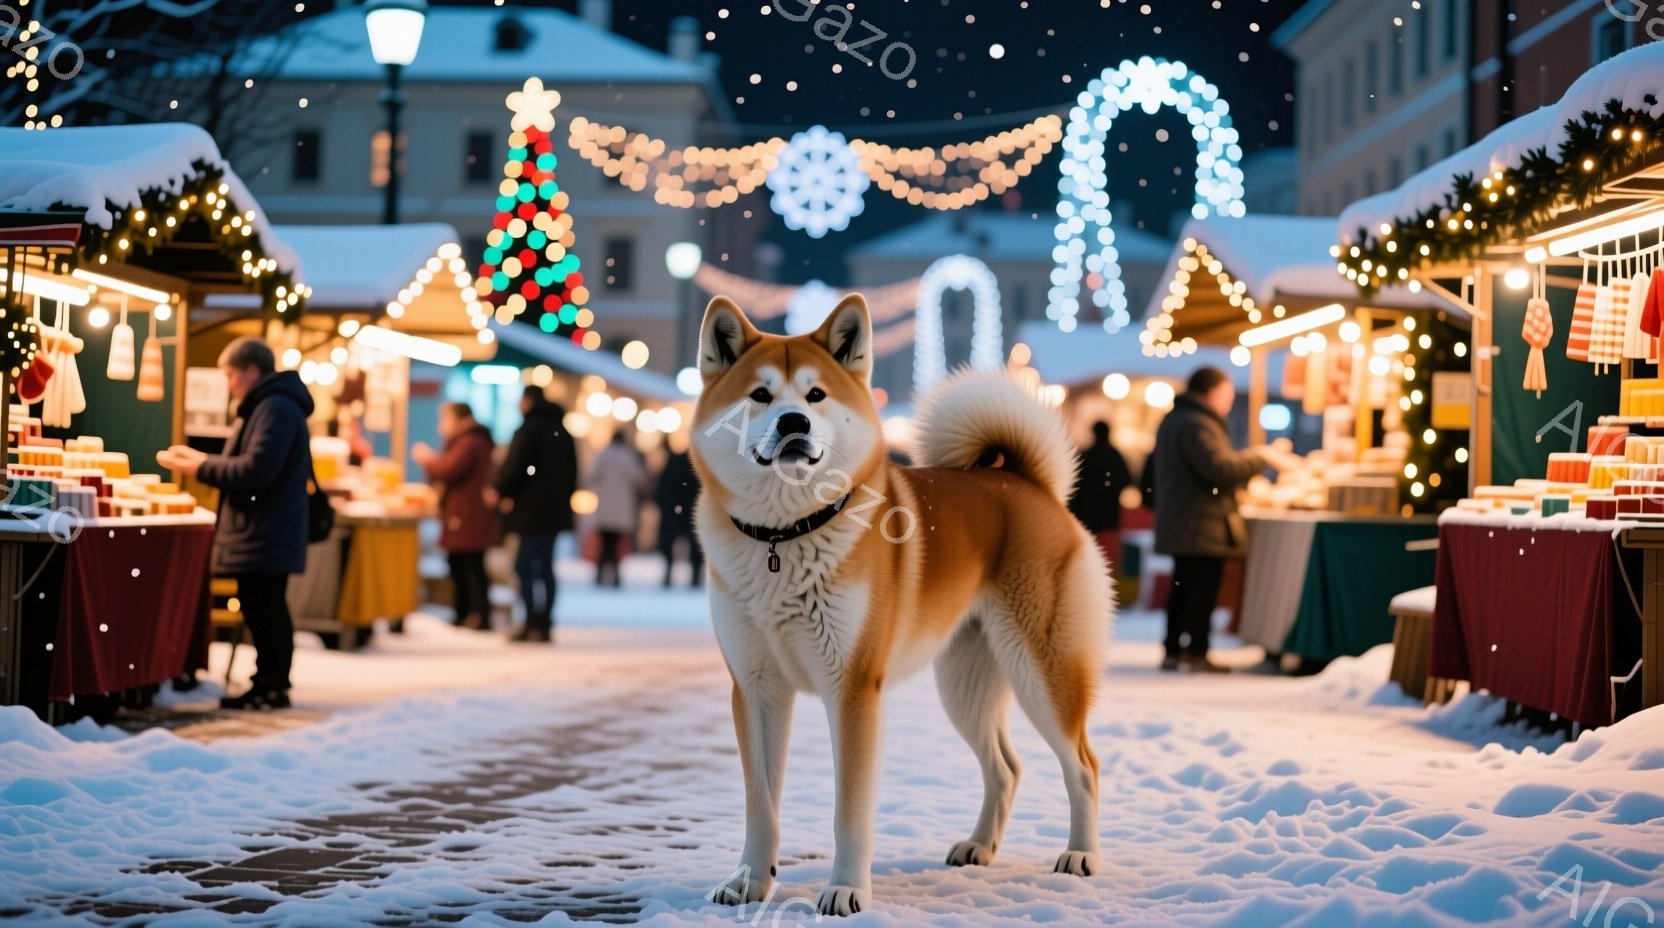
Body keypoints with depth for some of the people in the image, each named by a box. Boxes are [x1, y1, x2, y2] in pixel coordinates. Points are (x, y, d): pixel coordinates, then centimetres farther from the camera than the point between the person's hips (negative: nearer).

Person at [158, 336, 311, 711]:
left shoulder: (276, 408, -16)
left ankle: (272, 685, -4)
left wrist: (198, 468, -15)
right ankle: (268, 683, 17)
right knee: (261, 610, 13)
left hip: (266, 537, -11)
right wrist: (201, 459, 13)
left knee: (265, 610, -7)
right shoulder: (266, 405, 19)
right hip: (259, 535, 11)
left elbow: (255, 470, -24)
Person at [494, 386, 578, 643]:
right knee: (545, 566, 10)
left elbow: (514, 466, -15)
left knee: (525, 565, -6)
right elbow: (571, 471, 20)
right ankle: (544, 624, 9)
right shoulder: (562, 432, 16)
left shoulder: (530, 429, -11)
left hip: (531, 511, -8)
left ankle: (533, 623, -12)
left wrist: (499, 491, 0)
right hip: (556, 511, 8)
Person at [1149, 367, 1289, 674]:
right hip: (1203, 527, -11)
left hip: (1181, 526, 11)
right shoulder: (1197, 425, -17)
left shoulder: (1174, 421, 18)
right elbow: (1220, 467, -25)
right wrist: (1261, 456, -15)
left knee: (1184, 588, 13)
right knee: (1204, 589, -7)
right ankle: (1195, 653, -7)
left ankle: (1174, 651, 15)